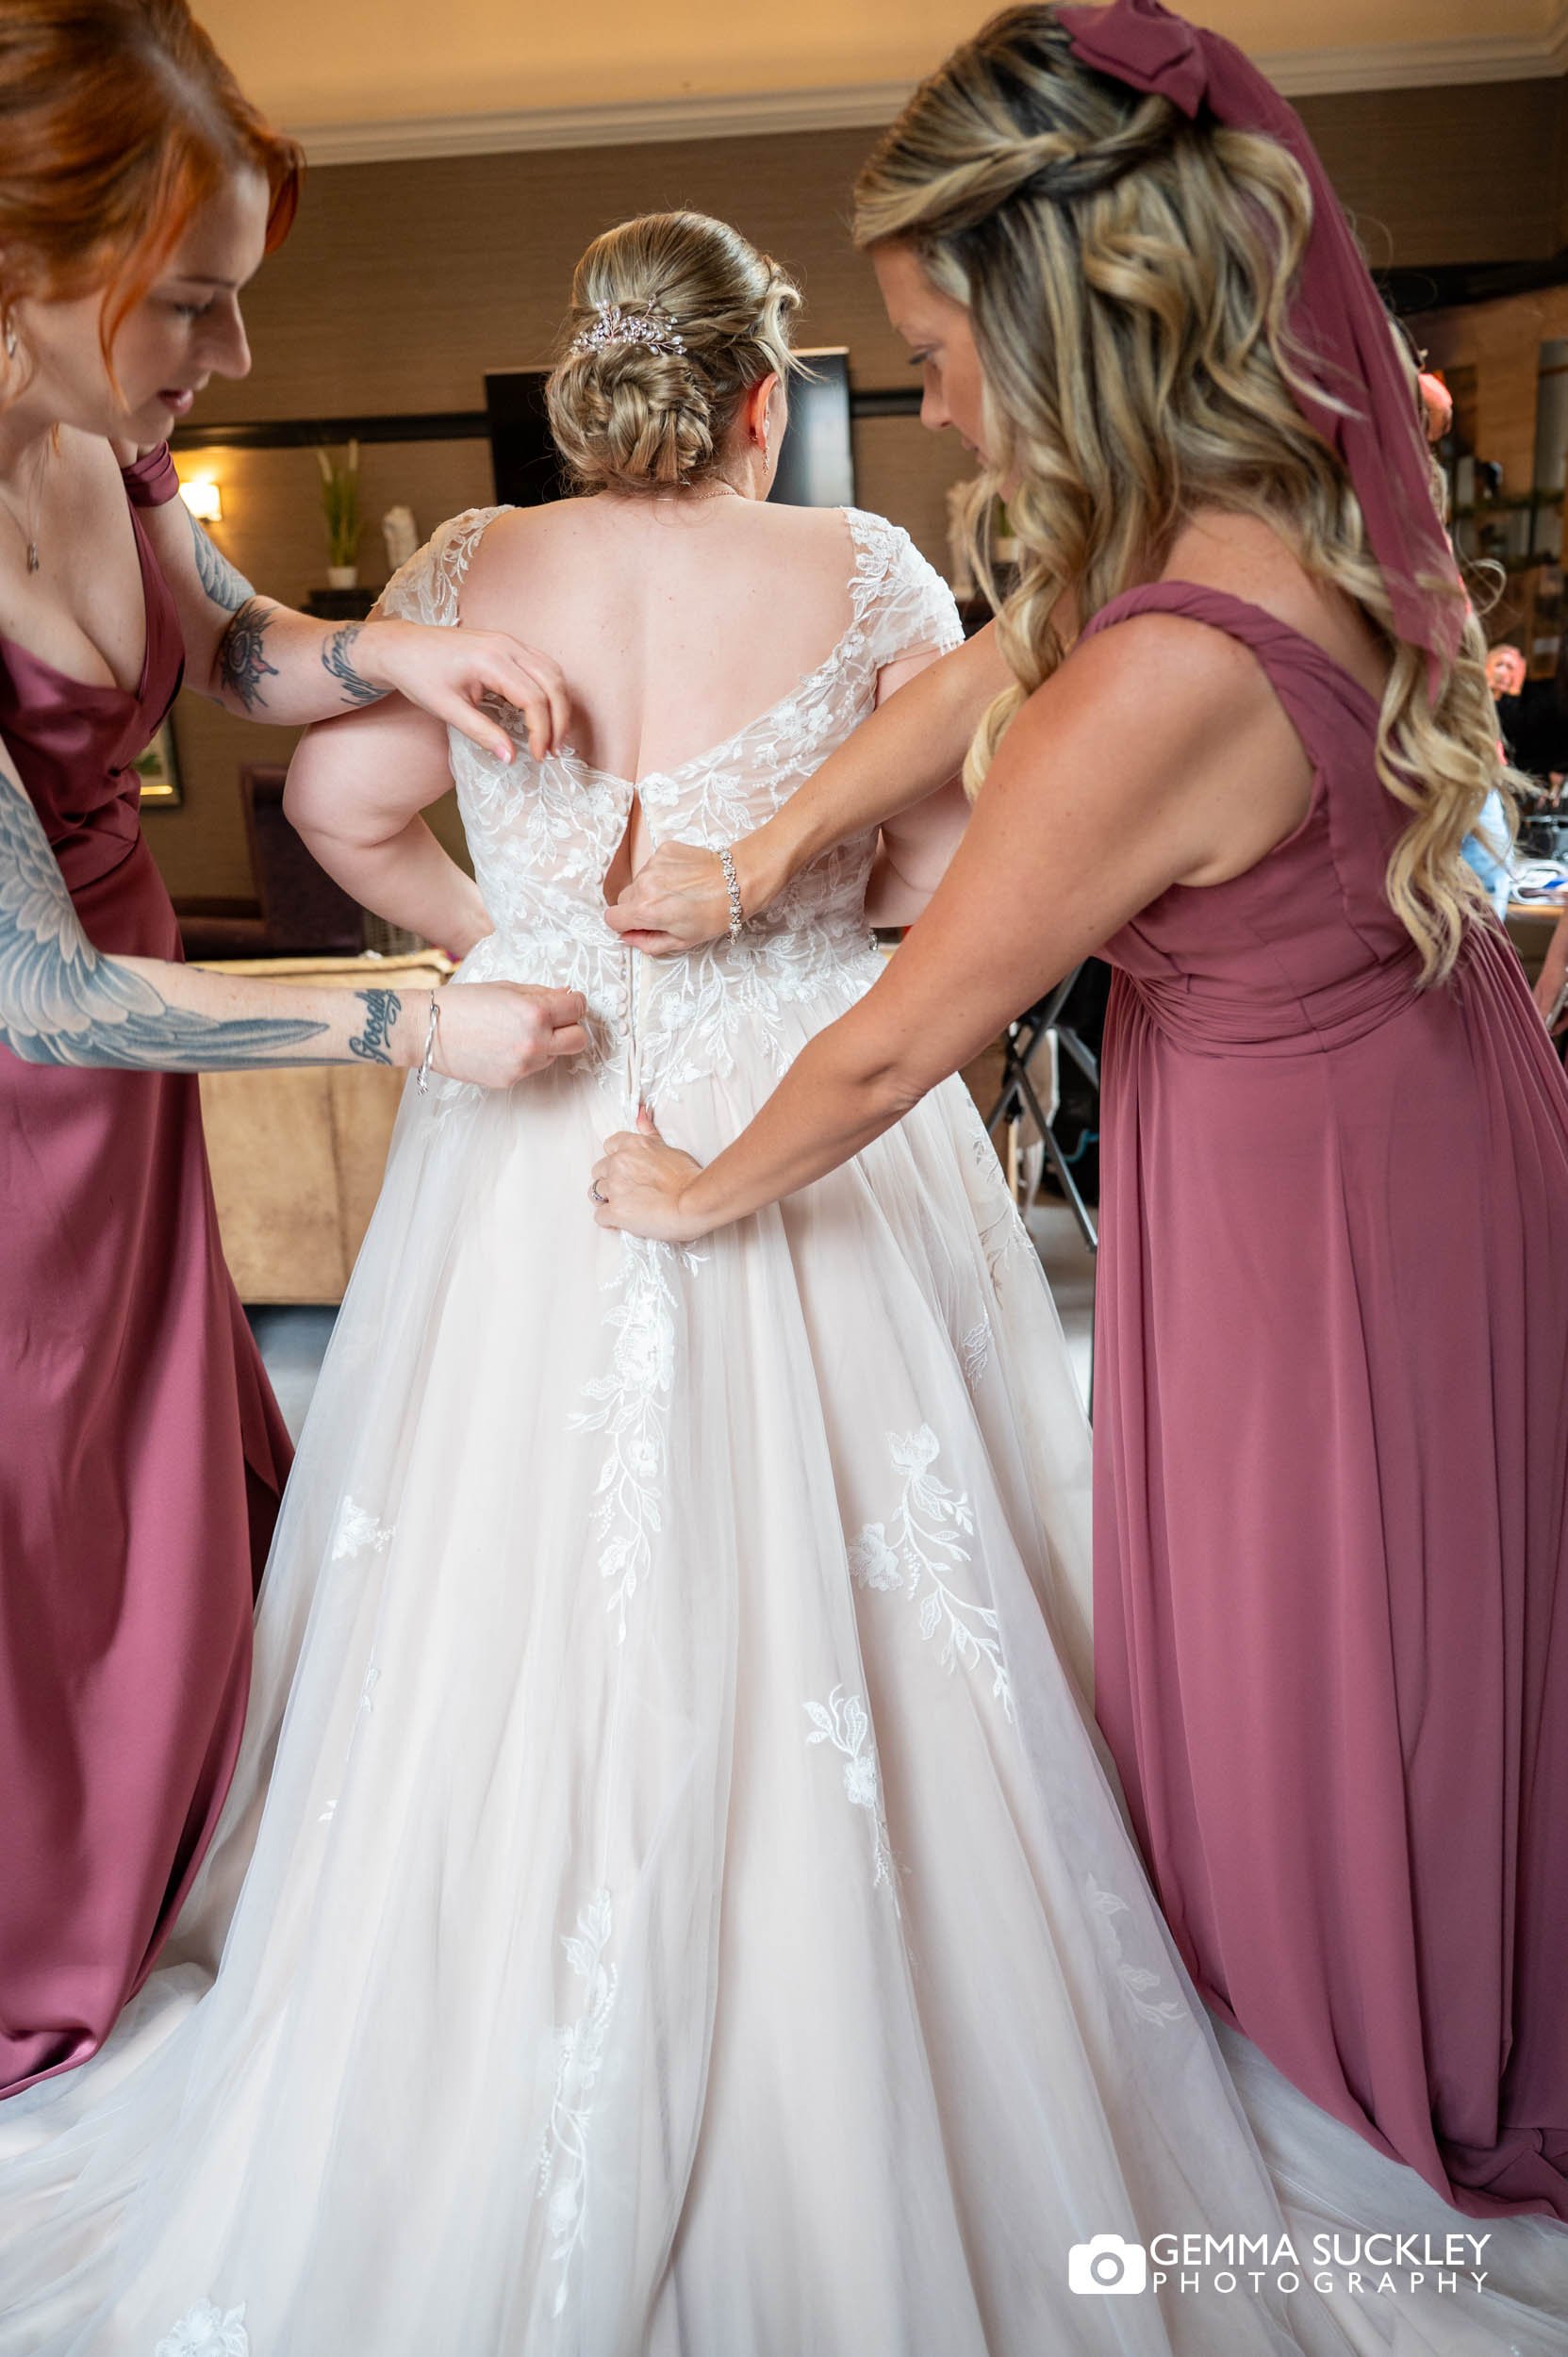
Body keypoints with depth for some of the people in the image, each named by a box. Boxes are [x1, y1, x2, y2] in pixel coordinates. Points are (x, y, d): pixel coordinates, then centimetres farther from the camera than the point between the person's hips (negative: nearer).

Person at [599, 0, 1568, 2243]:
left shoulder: (1165, 683, -35)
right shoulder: (1310, 484, -7)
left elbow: (892, 1053, -24)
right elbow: (989, 673, 7)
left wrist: (697, 1194, -4)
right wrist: (759, 859, 13)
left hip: (1306, 1177, -9)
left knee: (1321, 1643, 16)